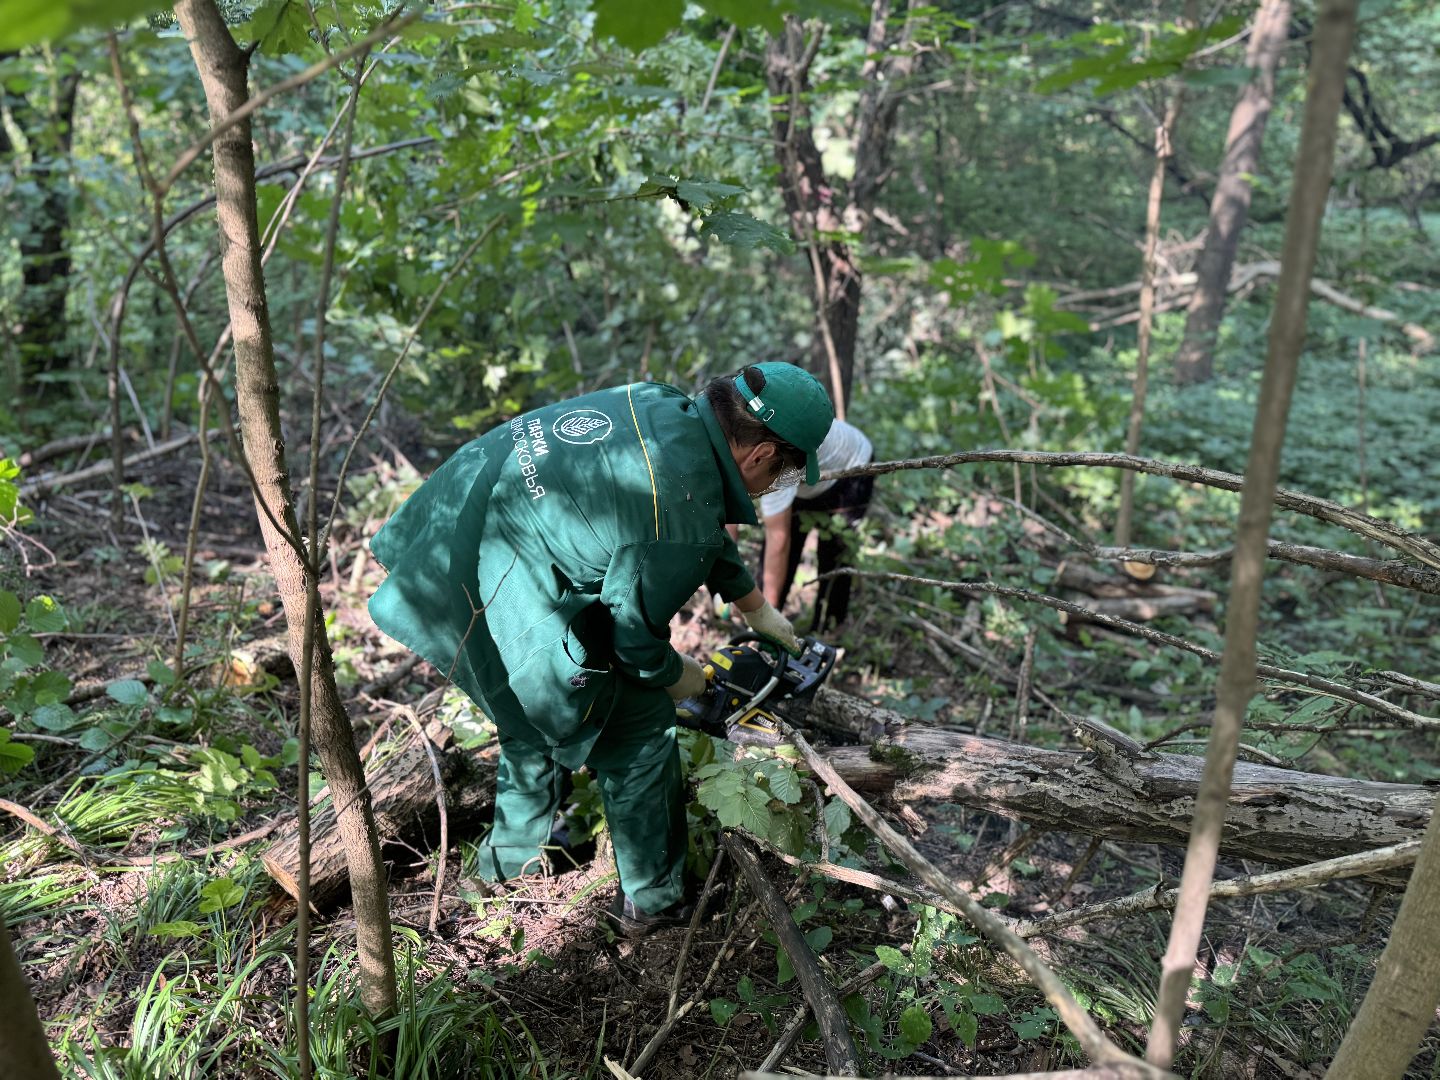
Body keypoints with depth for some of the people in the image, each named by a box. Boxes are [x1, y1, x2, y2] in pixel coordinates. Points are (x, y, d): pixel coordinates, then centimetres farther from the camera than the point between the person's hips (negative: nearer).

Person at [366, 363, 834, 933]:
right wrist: (680, 676, 10)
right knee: (639, 727, 10)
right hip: (497, 605, -9)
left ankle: (511, 855, 54)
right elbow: (631, 636, -12)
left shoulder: (664, 406, 5)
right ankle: (653, 898, 28)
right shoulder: (684, 512, -23)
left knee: (533, 712, 32)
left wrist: (757, 609, 33)